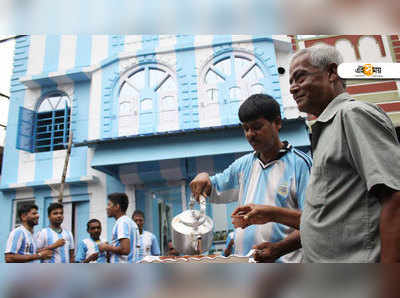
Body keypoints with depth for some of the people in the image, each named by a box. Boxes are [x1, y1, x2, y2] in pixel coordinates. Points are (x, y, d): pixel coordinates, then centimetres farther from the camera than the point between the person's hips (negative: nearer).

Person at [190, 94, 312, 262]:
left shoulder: (300, 164, -3)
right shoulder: (244, 164, 14)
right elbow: (214, 191, 26)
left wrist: (279, 249, -21)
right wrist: (203, 178, 3)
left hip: (283, 262, -4)